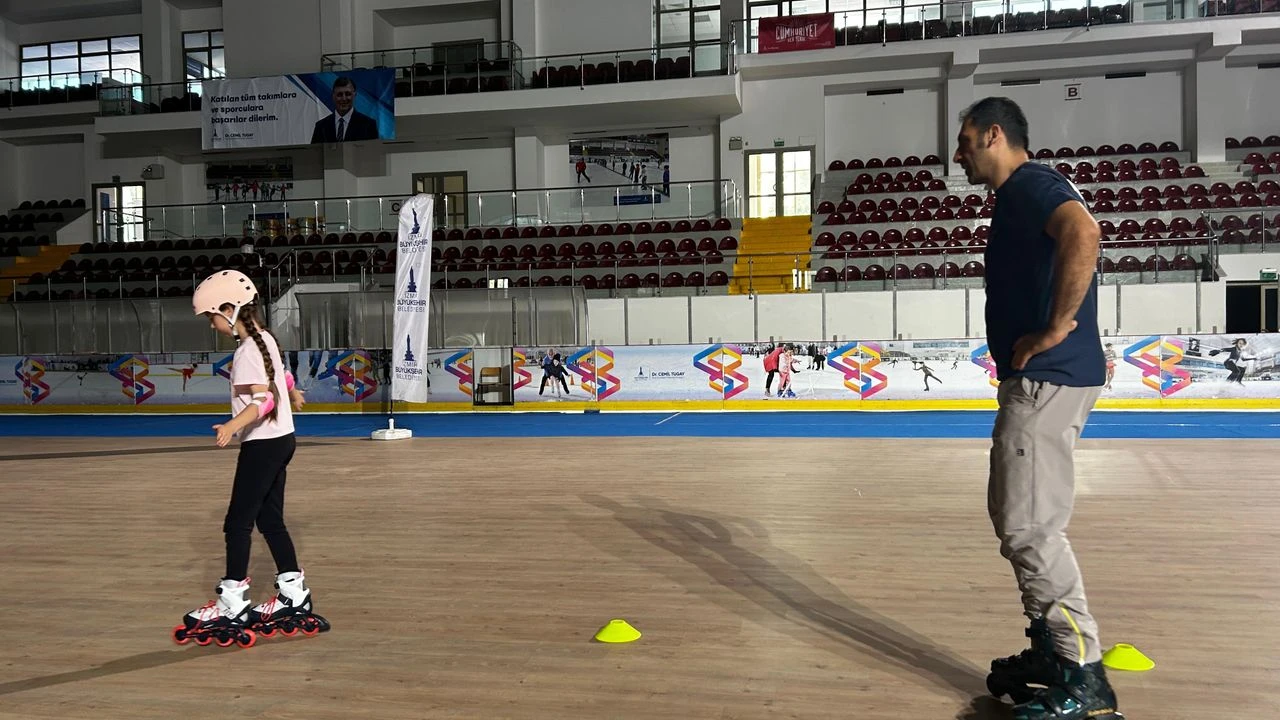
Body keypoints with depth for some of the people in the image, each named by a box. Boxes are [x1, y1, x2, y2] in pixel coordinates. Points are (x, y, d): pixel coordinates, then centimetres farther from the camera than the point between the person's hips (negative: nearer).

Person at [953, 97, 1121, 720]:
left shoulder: (1031, 184, -11)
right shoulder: (1015, 197, 21)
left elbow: (1083, 232, -31)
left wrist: (1056, 329, -26)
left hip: (1047, 380, -11)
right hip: (1034, 380, 11)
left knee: (1031, 526, -9)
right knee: (1017, 518, 16)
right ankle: (1049, 651, 25)